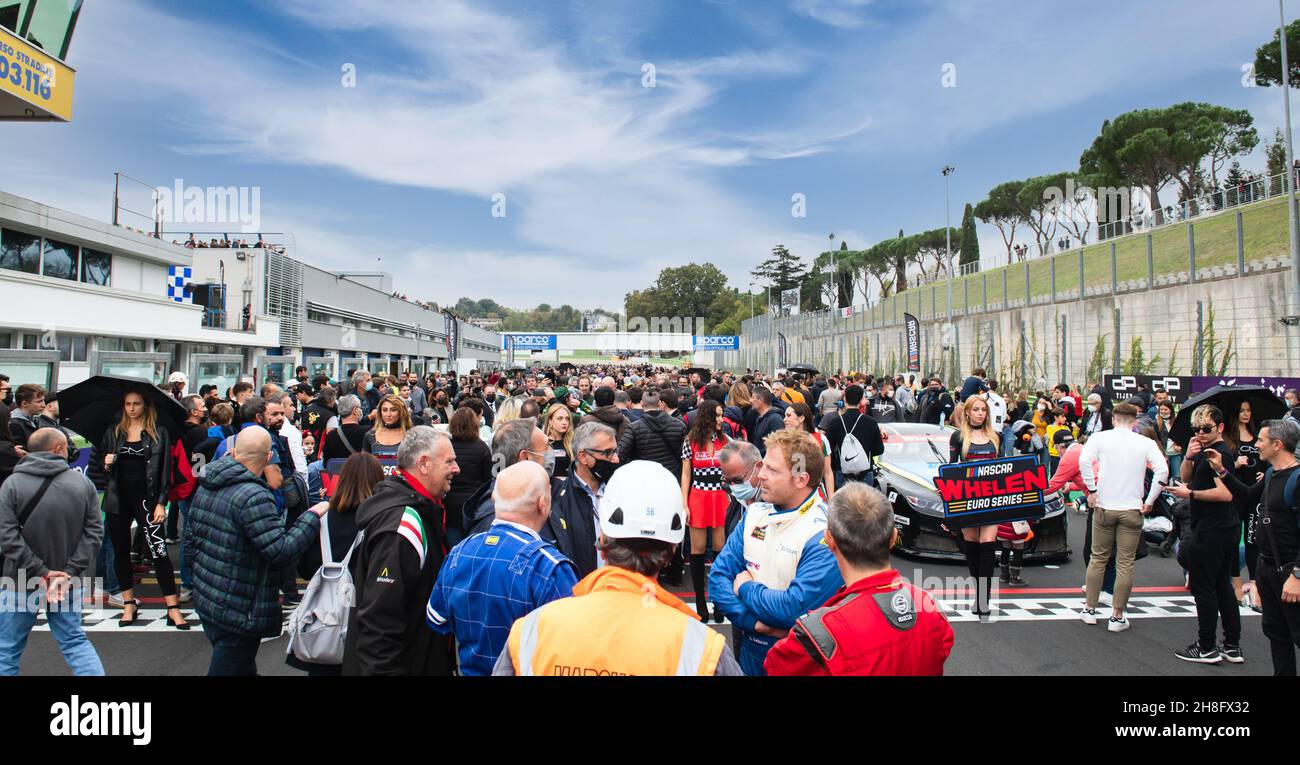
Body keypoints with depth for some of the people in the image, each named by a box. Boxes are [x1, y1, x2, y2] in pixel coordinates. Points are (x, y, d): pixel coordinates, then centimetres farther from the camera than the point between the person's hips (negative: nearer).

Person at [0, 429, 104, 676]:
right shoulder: (83, 482, -1)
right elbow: (94, 532, -5)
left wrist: (42, 572, -12)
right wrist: (69, 572, -7)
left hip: (23, 582, -2)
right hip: (68, 583, 2)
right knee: (75, 641, 12)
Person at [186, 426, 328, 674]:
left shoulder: (205, 487, 5)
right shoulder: (254, 497, -23)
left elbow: (190, 540, 14)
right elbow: (281, 552, -25)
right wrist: (313, 516, -16)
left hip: (205, 598, 9)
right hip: (238, 612, -9)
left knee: (244, 666, 23)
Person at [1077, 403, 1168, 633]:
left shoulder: (1101, 437, -2)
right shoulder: (1146, 443, 0)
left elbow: (1084, 459, -18)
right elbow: (1162, 470, -11)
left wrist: (1092, 490, -9)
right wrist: (1150, 501, -4)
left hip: (1104, 507, 0)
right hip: (1132, 510, 0)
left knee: (1098, 558, 13)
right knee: (1125, 563, 6)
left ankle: (1089, 609, 19)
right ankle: (1117, 617, 10)